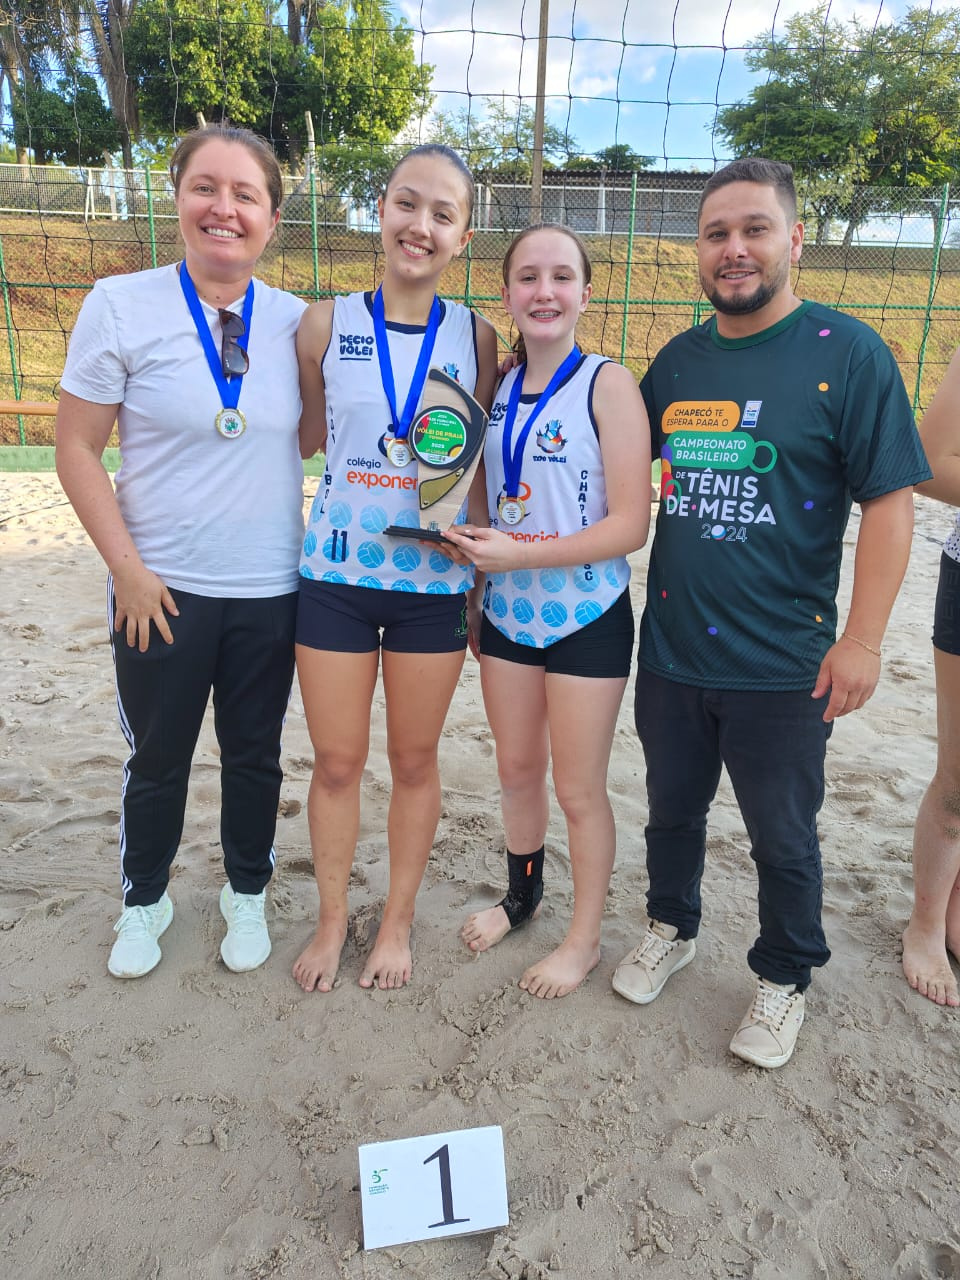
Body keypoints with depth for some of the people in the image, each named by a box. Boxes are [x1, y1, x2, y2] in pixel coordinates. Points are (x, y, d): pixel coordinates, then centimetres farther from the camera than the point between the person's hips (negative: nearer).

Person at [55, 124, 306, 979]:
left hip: (270, 590, 2)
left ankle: (247, 896, 39)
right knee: (158, 758, 14)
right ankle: (144, 902, 40)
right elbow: (77, 450, -6)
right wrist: (129, 570, -11)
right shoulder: (122, 305, -8)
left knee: (254, 755, 16)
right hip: (164, 590, -2)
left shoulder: (295, 321, 0)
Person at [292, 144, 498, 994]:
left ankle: (398, 921, 33)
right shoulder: (326, 326, -1)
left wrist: (484, 579, 0)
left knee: (415, 760, 12)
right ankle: (332, 919, 34)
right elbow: (304, 440, 10)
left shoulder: (477, 339, 0)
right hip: (335, 573, 0)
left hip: (433, 581, 0)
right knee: (336, 761, 10)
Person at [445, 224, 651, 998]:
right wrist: (470, 546, 0)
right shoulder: (500, 389, 5)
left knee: (579, 789, 7)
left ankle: (585, 939, 29)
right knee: (517, 770, 19)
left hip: (587, 617, -5)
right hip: (508, 611, 5)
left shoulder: (608, 385, -12)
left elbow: (630, 526, -18)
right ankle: (522, 896, 43)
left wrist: (517, 553, -22)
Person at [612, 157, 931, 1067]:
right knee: (672, 809, 20)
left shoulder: (847, 353, -8)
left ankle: (782, 979, 37)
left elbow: (889, 500, -11)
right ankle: (671, 928, 46)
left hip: (782, 662, -4)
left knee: (782, 836, 12)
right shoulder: (676, 361, 7)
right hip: (669, 649, 4)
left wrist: (861, 639, -15)